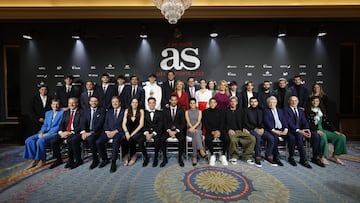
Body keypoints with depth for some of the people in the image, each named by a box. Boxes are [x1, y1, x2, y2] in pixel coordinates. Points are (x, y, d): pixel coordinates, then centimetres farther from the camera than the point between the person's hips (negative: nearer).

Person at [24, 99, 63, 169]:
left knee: (40, 141, -30)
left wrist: (47, 134, -14)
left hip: (54, 133, -7)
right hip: (45, 132, 7)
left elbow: (59, 126, -9)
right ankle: (33, 160, -5)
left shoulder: (62, 113, -2)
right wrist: (41, 132, -3)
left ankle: (42, 160, -11)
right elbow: (45, 125, 18)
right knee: (29, 140, -12)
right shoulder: (48, 113, 20)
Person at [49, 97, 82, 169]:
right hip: (64, 132, 6)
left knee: (69, 141, -33)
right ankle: (58, 160, 8)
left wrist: (71, 132, -19)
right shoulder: (65, 112, 19)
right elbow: (61, 124, 14)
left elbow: (81, 126, -10)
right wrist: (60, 132, -6)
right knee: (53, 141, -13)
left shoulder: (81, 112, -1)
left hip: (75, 132, -6)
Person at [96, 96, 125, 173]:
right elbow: (106, 123, 14)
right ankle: (105, 159, 3)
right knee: (98, 142, -19)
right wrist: (107, 131, -5)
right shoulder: (109, 112, 21)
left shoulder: (124, 112, 6)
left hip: (119, 132, -4)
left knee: (116, 141, -35)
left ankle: (113, 163, -24)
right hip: (108, 131, 5)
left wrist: (115, 131, -13)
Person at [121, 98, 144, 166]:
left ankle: (133, 157, -11)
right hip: (128, 131, 2)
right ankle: (125, 158, -14)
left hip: (137, 131, -2)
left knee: (132, 139, -31)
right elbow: (124, 124, 5)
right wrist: (126, 132, -13)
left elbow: (141, 124, -5)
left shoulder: (141, 111, 3)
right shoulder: (127, 111, 11)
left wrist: (133, 133, -13)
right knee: (123, 139, -28)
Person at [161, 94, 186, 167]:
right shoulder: (165, 110, 8)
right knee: (162, 139, -27)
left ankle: (180, 158, -8)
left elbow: (183, 123, 0)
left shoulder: (181, 110, 6)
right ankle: (165, 158, -9)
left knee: (182, 139, -30)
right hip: (168, 130, 1)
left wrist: (176, 131, -12)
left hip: (178, 130, -1)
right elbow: (164, 122, 2)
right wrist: (169, 131, -14)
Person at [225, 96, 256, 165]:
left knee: (252, 138, -21)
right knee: (233, 140, -35)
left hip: (241, 131, 4)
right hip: (231, 131, -3)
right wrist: (229, 129, -12)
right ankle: (234, 156, -9)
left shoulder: (240, 110, 20)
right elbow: (224, 123, 2)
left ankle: (247, 156, -4)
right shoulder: (226, 111, 9)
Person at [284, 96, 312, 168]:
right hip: (290, 130, -4)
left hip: (300, 130, 5)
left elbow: (304, 122, 11)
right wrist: (298, 130, -22)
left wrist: (307, 129, -10)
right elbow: (289, 122, -11)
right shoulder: (286, 110, 0)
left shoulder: (301, 110, 21)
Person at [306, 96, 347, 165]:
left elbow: (326, 121, 13)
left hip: (322, 129, 7)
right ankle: (322, 157, -20)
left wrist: (334, 130, 3)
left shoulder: (322, 110, 17)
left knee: (342, 137, -8)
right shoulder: (308, 110, -1)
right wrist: (317, 130, -23)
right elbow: (309, 123, -10)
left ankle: (335, 156, 5)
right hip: (313, 131, -7)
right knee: (323, 136, -36)